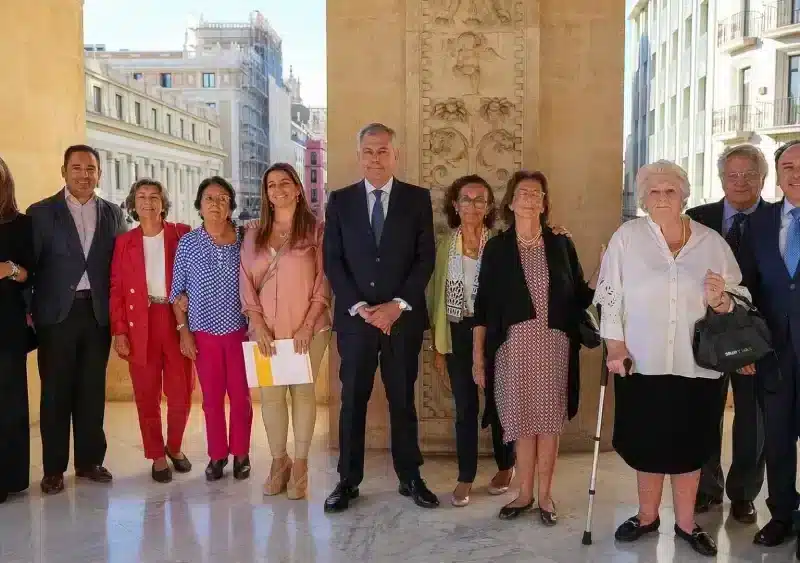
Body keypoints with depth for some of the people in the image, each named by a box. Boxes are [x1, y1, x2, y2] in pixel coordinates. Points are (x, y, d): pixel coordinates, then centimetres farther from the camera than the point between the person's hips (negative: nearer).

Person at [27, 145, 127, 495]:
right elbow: (29, 265, 0)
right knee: (56, 391, 3)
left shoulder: (113, 214, 10)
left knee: (92, 390, 8)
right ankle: (54, 468, 13)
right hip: (57, 313, -2)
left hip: (98, 313, 2)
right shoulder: (41, 212, 3)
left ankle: (90, 461, 18)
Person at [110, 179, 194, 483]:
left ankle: (174, 447, 27)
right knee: (147, 395, 6)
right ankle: (157, 456, 21)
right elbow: (116, 289, 4)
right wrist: (119, 331, -3)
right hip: (140, 324, 1)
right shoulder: (124, 241, 7)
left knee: (182, 392, 3)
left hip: (176, 320, -1)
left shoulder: (181, 234, 3)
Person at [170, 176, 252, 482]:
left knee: (241, 396, 6)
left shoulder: (245, 240, -1)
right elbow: (177, 292, 3)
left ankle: (241, 454, 21)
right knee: (212, 397, 9)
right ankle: (217, 455, 22)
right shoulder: (187, 243, -1)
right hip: (204, 333, 0)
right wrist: (183, 330, -1)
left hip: (240, 331, 0)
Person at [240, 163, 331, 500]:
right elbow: (246, 281, 6)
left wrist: (308, 325, -12)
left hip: (307, 328, -3)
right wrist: (257, 324, -6)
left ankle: (300, 463, 14)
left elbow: (323, 281, -4)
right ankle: (278, 460, 19)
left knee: (302, 391, 3)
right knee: (270, 393, 4)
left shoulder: (315, 231, 0)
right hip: (266, 329, 3)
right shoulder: (254, 235, 10)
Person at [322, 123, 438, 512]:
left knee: (403, 399, 9)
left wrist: (397, 305, -11)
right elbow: (332, 261, 1)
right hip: (354, 317, 0)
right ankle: (348, 480, 16)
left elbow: (426, 257, 0)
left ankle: (410, 477, 21)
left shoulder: (418, 199, 4)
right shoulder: (340, 201, 6)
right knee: (352, 400, 6)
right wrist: (359, 307, -10)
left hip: (403, 317, 0)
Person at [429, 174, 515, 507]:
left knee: (498, 401, 10)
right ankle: (465, 477, 20)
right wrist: (437, 345, 4)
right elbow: (437, 296, 6)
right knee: (465, 407, 8)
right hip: (458, 334, 2)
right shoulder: (445, 245, 2)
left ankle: (505, 467, 31)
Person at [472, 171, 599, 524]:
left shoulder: (561, 245, 6)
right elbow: (483, 304, 3)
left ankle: (545, 496, 18)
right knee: (523, 421, 4)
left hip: (553, 345, 1)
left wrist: (602, 275, -11)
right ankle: (524, 494, 20)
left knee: (548, 420, 4)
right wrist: (478, 354, 1)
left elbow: (579, 296, 8)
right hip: (513, 345, 0)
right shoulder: (497, 247, 4)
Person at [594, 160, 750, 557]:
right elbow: (610, 296, -3)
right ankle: (647, 516, 32)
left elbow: (739, 302, 6)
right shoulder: (626, 237, -3)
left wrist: (719, 300, -16)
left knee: (688, 445, 12)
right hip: (642, 363, -1)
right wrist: (615, 345, -7)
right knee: (646, 443, 12)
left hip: (697, 365, 1)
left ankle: (686, 523, 30)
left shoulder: (712, 242, 2)